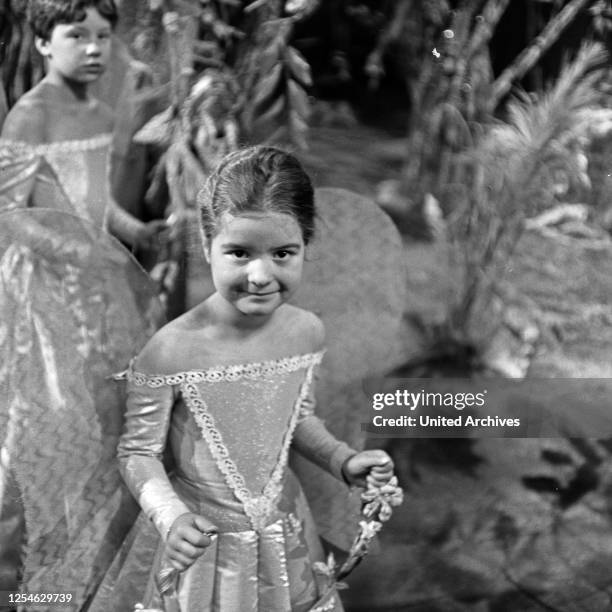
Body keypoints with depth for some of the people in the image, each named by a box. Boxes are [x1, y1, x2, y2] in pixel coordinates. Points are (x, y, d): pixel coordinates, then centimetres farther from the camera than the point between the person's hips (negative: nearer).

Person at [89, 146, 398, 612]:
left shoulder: (307, 333, -10)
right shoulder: (171, 351, -24)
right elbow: (139, 451, -13)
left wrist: (343, 460, -6)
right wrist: (171, 517, -27)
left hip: (284, 536, 4)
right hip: (196, 540, -4)